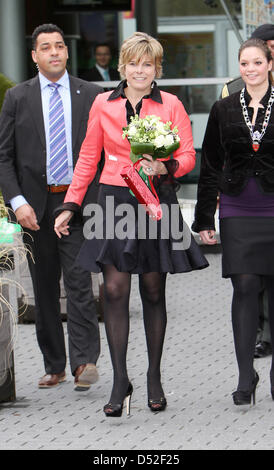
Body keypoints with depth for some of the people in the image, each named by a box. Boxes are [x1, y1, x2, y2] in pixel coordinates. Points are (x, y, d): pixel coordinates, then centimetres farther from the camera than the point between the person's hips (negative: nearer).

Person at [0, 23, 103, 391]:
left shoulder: (92, 95, 4)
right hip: (35, 205, 2)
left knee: (78, 281, -12)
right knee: (44, 288, 7)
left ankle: (85, 361, -15)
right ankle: (54, 366, 15)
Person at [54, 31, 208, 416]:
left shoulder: (171, 106, 3)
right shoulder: (103, 104, 6)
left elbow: (188, 157, 2)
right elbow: (88, 158, 12)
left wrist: (164, 167, -19)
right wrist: (71, 205, 9)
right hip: (115, 201, 1)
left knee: (153, 292, 6)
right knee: (114, 290, -9)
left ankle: (154, 378, 18)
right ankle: (120, 381, -5)